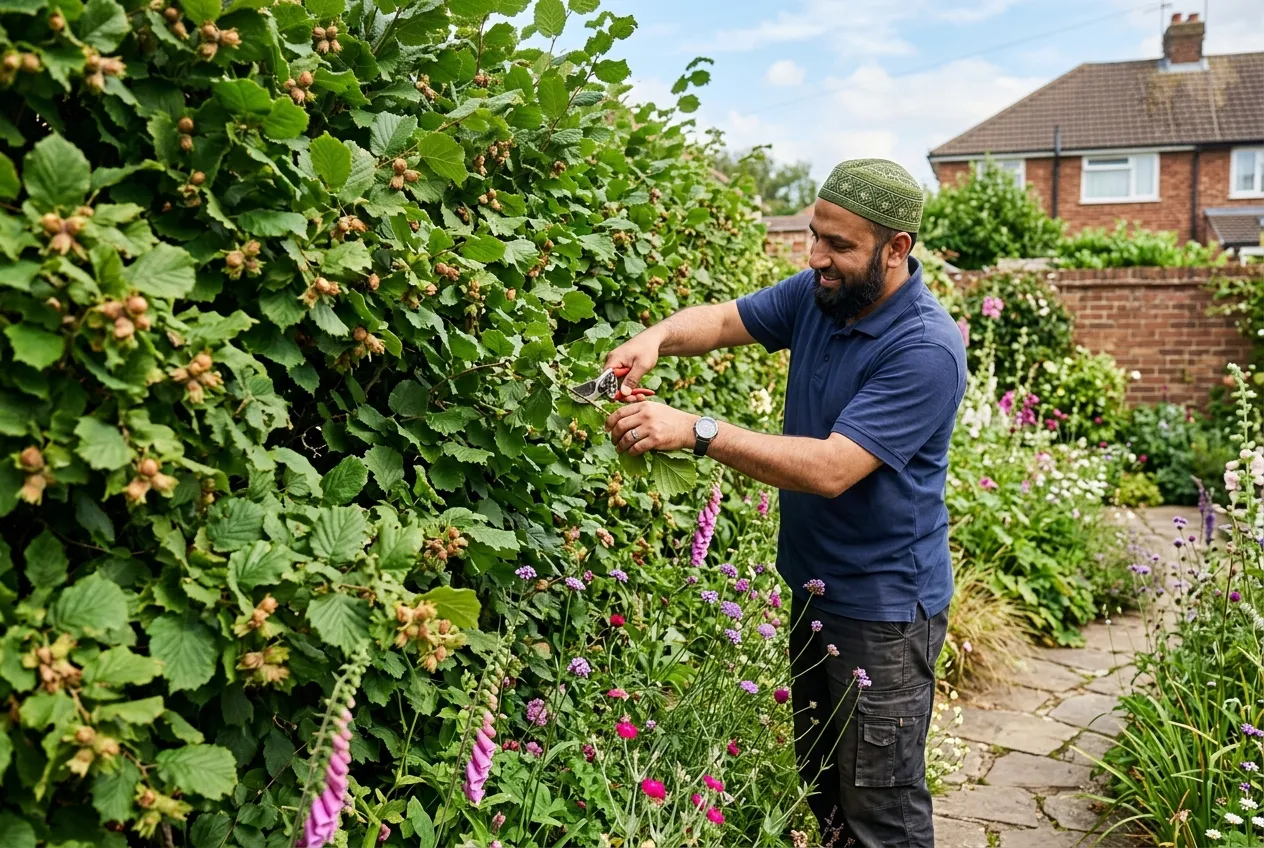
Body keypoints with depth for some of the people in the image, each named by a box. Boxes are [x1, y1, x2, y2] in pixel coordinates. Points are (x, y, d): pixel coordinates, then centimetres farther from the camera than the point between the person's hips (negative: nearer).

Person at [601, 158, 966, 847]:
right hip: (813, 584, 8)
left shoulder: (927, 349, -26)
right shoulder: (819, 294, -2)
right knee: (817, 782, 23)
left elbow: (831, 468, -32)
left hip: (884, 605, -8)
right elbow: (724, 320, 5)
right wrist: (658, 337, -18)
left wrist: (697, 432, -36)